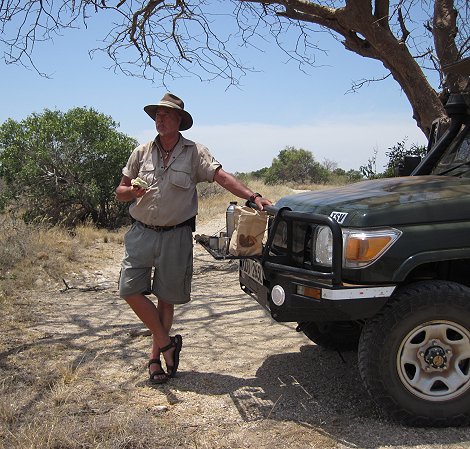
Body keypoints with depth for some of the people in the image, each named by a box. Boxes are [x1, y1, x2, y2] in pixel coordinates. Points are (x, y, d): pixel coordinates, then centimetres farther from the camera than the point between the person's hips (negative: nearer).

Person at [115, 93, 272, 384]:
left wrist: (252, 196, -28)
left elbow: (222, 176, -13)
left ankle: (156, 356, 22)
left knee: (166, 299, 5)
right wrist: (132, 191, -14)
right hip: (142, 232, 3)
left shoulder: (194, 152, -1)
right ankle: (167, 344, 10)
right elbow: (120, 192, 10)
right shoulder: (142, 153, 6)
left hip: (176, 236, -2)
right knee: (130, 289, -7)